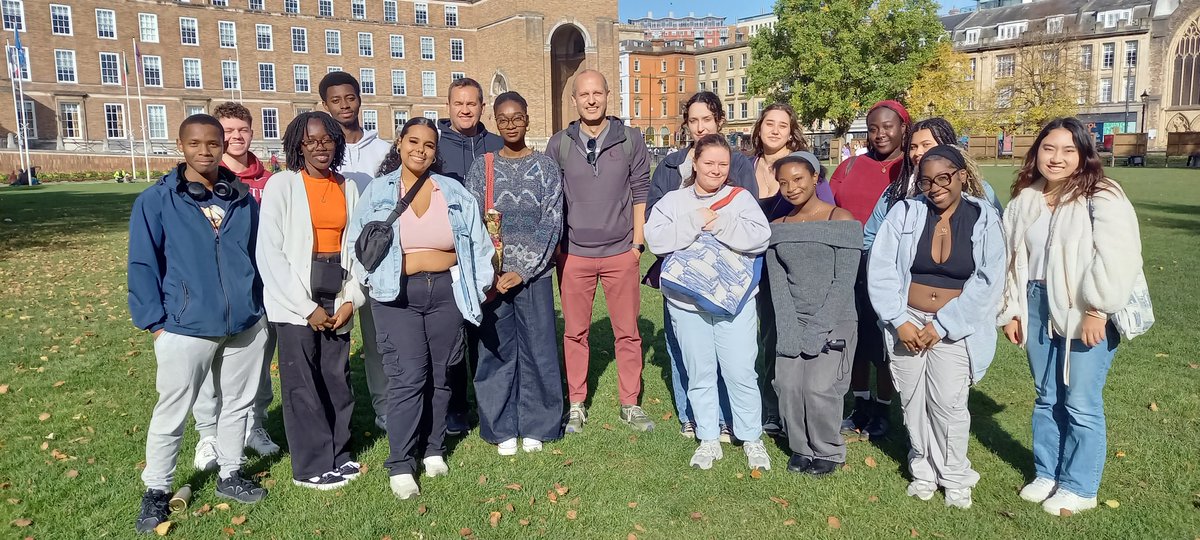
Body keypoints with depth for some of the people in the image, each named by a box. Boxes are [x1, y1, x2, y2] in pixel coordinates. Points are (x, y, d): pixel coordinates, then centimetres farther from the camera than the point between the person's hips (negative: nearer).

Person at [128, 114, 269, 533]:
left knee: (238, 404, 16)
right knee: (171, 414, 7)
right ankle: (156, 491, 26)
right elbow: (143, 265, -4)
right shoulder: (156, 201, -6)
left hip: (246, 325, 4)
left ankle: (230, 475, 34)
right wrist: (155, 321, -8)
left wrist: (262, 304, 9)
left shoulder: (244, 200, 4)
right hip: (185, 328, -3)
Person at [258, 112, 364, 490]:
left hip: (337, 299, 4)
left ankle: (338, 456, 25)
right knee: (303, 385, 2)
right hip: (295, 302, -4)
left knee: (338, 380, 10)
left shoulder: (348, 188, 8)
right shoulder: (282, 185, -5)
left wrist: (351, 299, -3)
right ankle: (311, 467, 15)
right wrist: (307, 307, -11)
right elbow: (270, 252, -10)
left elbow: (355, 247, 9)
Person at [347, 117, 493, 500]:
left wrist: (479, 286, 3)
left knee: (439, 375, 10)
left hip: (446, 291, 2)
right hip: (397, 295, -2)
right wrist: (372, 281, 0)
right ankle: (400, 465, 1)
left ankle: (434, 450, 26)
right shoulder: (378, 191, 3)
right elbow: (358, 242, 7)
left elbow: (477, 242, 7)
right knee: (408, 377, -9)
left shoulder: (454, 192, 5)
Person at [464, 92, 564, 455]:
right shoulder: (481, 168, 5)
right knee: (496, 350, 5)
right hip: (492, 274, 1)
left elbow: (552, 223, -4)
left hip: (534, 273, -1)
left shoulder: (545, 166, 3)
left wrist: (523, 271, -11)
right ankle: (502, 428, 18)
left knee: (537, 348, 4)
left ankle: (535, 425, 19)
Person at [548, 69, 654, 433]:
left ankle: (630, 405, 20)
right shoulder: (559, 144, 2)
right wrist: (555, 244, 1)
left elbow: (640, 193, 3)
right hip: (573, 254, 0)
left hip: (621, 253, 0)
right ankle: (576, 404, 21)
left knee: (627, 332, 7)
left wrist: (637, 242, -1)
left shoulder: (630, 140, 2)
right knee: (575, 332, 8)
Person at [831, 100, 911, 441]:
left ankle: (882, 412, 24)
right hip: (849, 266, 4)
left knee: (884, 344, 6)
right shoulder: (850, 167, 12)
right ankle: (861, 408, 28)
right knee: (855, 339, 12)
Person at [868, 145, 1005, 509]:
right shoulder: (905, 213, -2)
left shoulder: (984, 220, -3)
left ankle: (955, 477, 16)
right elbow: (882, 269, -4)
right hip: (907, 322, 2)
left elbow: (987, 281, -7)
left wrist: (942, 326, -12)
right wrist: (900, 321, -11)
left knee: (948, 403, -4)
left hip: (955, 328, -1)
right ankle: (923, 469, 24)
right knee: (913, 400, 7)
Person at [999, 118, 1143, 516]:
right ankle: (1046, 473, 30)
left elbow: (1116, 259, -17)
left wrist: (1097, 311, -20)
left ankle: (1079, 487, 17)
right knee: (1046, 397, 16)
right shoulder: (1024, 201, 10)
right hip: (1037, 308, 6)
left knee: (1081, 404, 1)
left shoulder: (1102, 198, -9)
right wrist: (1012, 311, 12)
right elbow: (1015, 259, 14)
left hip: (1085, 313, -6)